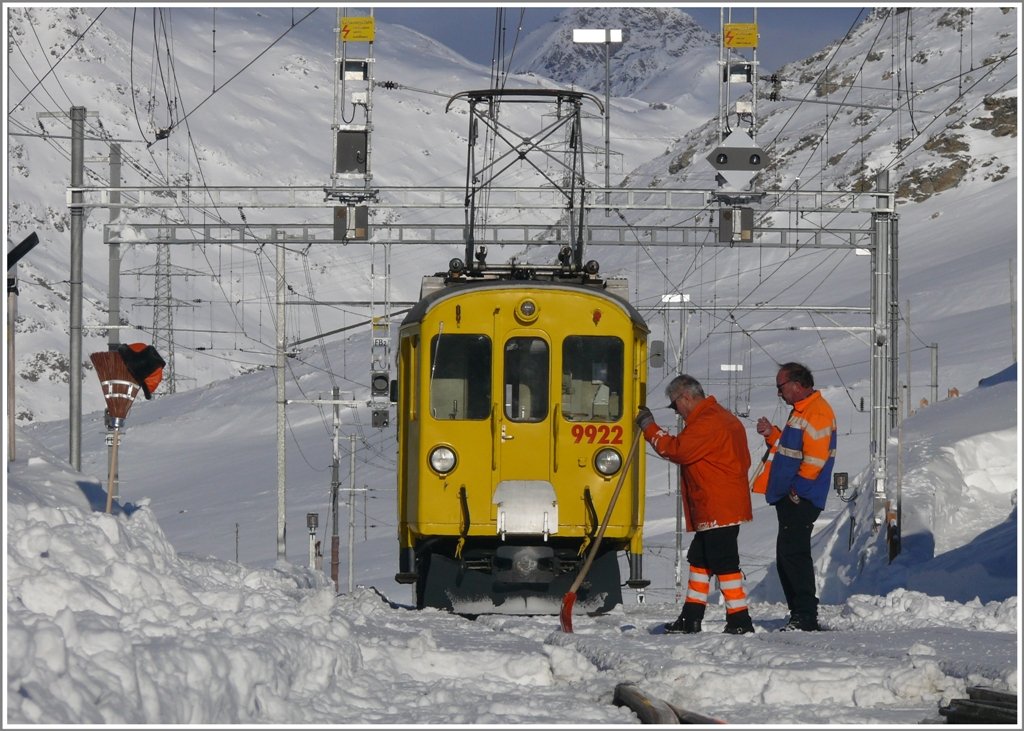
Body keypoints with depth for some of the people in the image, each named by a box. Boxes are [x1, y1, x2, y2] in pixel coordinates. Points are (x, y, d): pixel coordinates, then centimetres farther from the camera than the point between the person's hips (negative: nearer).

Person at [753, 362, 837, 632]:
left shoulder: (817, 413, -14)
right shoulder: (801, 411, 20)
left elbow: (815, 458, -21)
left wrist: (797, 489, -18)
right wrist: (772, 434, 14)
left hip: (801, 499, -11)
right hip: (790, 498, 11)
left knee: (793, 553, -13)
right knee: (787, 557, 12)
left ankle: (805, 617, -12)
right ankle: (801, 617, 16)